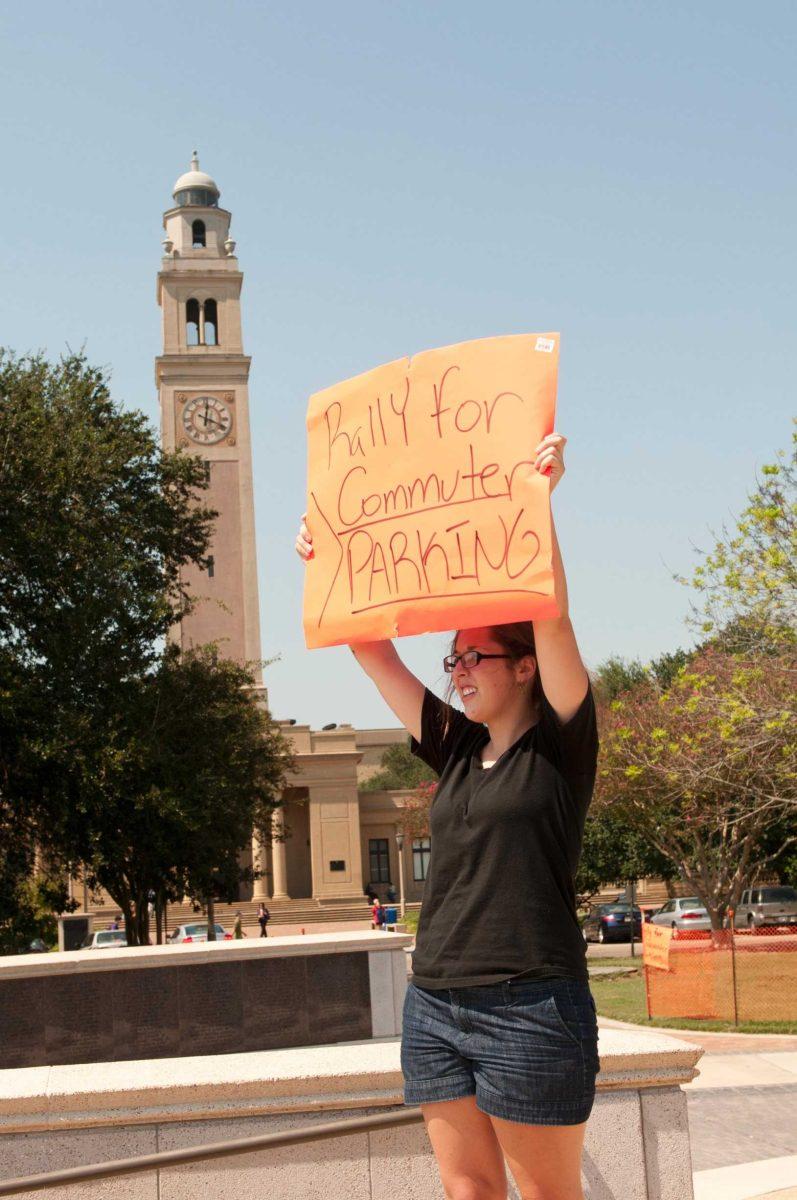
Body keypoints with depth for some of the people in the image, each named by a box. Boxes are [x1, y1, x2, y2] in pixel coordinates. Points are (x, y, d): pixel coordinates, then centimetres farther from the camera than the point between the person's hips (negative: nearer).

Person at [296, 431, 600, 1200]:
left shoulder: (560, 746, -2)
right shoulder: (456, 750, 13)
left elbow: (551, 617, -14)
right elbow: (373, 652, 13)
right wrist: (325, 564, 8)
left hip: (531, 1011, -6)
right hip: (434, 1004, 6)